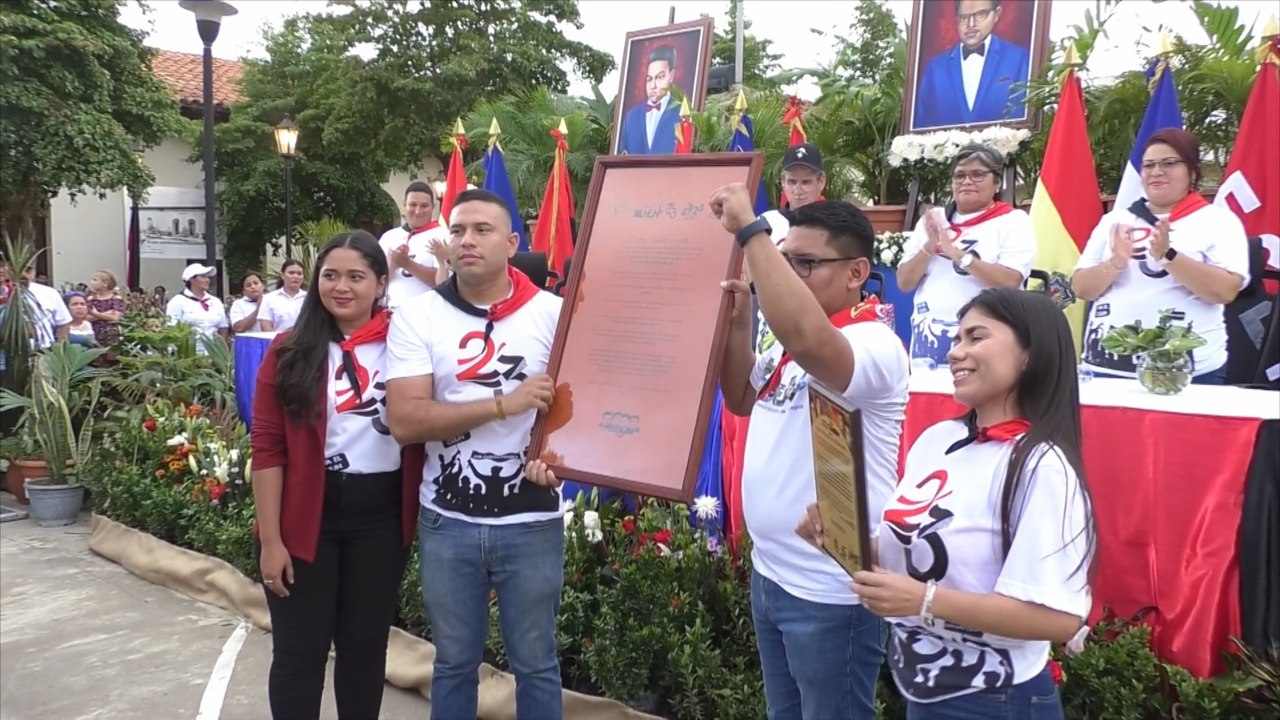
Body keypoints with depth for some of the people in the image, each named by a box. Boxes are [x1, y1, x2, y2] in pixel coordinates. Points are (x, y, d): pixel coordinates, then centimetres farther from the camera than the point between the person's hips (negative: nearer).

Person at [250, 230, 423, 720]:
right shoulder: (290, 350, -2)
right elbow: (268, 447, -4)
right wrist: (270, 538, -7)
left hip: (381, 516, 1)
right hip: (306, 517, 0)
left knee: (366, 646, 15)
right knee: (299, 652, 9)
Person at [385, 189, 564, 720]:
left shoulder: (552, 313, -3)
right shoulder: (417, 317, -3)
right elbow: (404, 421, -13)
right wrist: (505, 404, -19)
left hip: (531, 522, 0)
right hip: (446, 523, 1)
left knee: (535, 663, 14)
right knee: (454, 662, 18)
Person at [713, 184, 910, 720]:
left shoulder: (875, 343, -21)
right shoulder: (789, 342, 7)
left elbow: (809, 340, -43)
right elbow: (743, 401, 18)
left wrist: (749, 230, -38)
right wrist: (737, 325, 1)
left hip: (829, 590, -9)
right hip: (770, 573, 9)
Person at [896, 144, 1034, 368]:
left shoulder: (1013, 221, 2)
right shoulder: (933, 219, 13)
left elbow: (1010, 281, -13)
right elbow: (904, 283, 8)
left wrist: (957, 254, -17)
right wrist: (929, 248, -8)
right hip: (929, 334, 4)